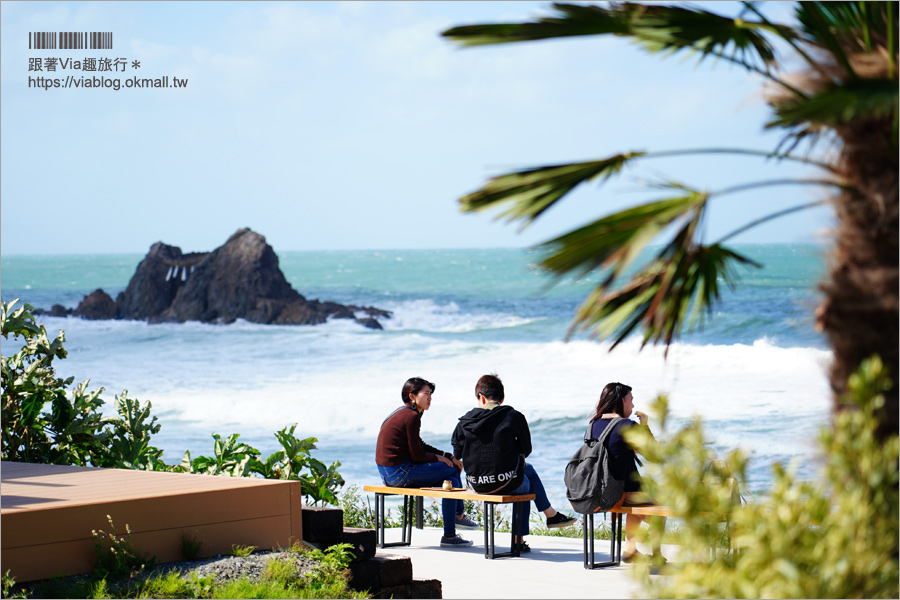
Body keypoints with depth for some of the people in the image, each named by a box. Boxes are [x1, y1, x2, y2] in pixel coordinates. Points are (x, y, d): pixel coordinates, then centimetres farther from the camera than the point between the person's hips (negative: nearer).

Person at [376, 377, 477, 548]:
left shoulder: (401, 413, 16)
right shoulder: (411, 416, -15)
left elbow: (419, 446, 22)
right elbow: (417, 455, -15)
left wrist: (449, 456, 15)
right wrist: (440, 458, 3)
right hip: (400, 473, -10)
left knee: (451, 482, 13)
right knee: (451, 469, -1)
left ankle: (450, 536, 17)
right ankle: (459, 515, 14)